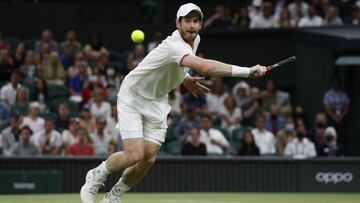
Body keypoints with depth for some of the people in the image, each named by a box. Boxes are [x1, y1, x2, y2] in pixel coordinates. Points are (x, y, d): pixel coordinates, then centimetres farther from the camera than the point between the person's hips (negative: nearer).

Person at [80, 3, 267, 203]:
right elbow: (204, 67, -50)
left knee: (149, 158, -3)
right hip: (132, 98, -8)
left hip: (157, 101, 8)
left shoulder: (195, 39, -3)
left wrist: (186, 79, 1)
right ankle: (97, 175, 10)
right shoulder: (174, 46, -34)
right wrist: (247, 71, -52)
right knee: (135, 155, -19)